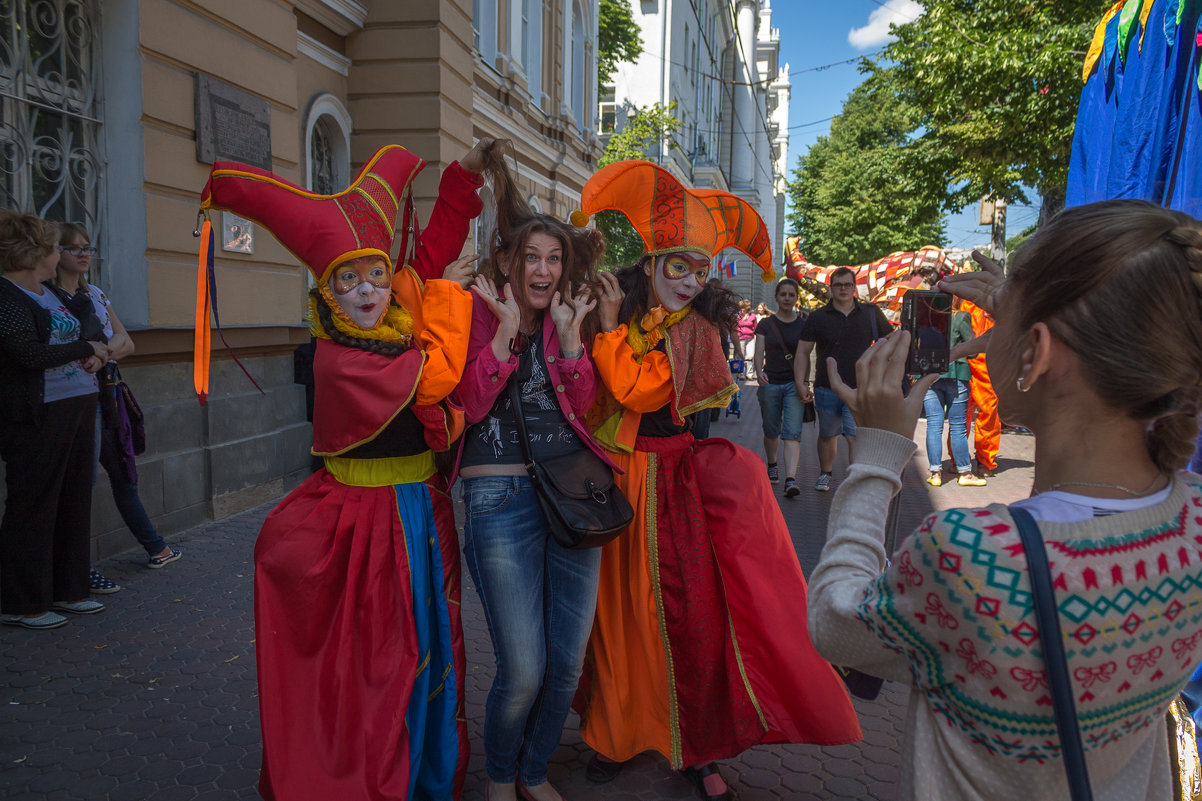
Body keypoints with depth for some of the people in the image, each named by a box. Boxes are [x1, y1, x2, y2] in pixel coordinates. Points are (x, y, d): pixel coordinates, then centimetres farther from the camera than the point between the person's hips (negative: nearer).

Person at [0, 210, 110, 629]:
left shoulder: (50, 295, 16)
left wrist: (93, 358, 8)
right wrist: (88, 348, -6)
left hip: (78, 407, 9)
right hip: (37, 416, -9)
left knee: (74, 501, 12)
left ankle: (67, 590, 24)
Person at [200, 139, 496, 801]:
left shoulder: (400, 325, 1)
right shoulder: (338, 359, -19)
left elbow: (432, 255, 11)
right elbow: (435, 376, -17)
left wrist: (465, 175, 9)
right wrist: (447, 296, -5)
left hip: (420, 506, 7)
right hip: (367, 515, -7)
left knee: (425, 643, 16)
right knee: (375, 652, 4)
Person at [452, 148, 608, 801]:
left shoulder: (564, 319, 13)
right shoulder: (478, 314, 1)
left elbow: (583, 404, 2)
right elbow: (472, 403, -11)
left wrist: (569, 332, -7)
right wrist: (506, 327, -15)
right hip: (500, 497, -4)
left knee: (567, 664, 9)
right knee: (523, 671, -4)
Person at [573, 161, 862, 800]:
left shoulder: (696, 330, -3)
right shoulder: (615, 315, 2)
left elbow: (640, 392, -15)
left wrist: (611, 329, -14)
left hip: (676, 480, -1)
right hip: (616, 480, 2)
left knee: (687, 604, 2)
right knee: (621, 605, 9)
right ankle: (620, 732, 29)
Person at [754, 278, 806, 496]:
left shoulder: (804, 324, 5)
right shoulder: (765, 324, 5)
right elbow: (759, 353, 0)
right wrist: (759, 372, -20)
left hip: (794, 384, -1)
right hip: (770, 383, 1)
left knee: (792, 433, -13)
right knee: (771, 431, 13)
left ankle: (791, 480, -21)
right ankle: (772, 466, 40)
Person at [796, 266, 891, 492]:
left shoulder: (871, 314, 4)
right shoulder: (817, 317, 3)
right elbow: (803, 352, 5)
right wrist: (801, 383, -4)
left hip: (860, 389, -1)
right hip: (826, 389, 1)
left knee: (856, 437, -12)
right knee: (827, 435, 14)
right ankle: (826, 474, 35)